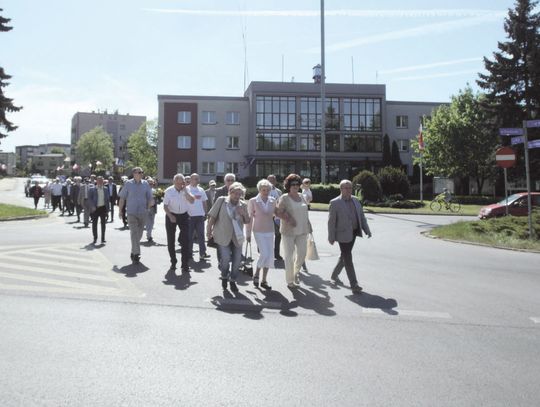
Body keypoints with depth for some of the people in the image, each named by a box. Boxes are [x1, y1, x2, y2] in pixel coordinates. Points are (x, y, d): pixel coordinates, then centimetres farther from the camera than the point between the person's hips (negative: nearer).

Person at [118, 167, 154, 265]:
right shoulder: (128, 183, -2)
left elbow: (150, 197, 10)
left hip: (143, 213, 3)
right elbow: (122, 198, 3)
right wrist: (120, 210, 3)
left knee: (139, 233, 11)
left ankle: (134, 252, 28)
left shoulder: (145, 184, 5)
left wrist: (151, 202, -8)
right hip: (131, 212, -3)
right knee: (134, 233, -10)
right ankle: (136, 254, -9)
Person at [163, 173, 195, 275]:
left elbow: (192, 201, -17)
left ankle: (185, 265, 4)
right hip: (171, 215, 0)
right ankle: (173, 262, 25)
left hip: (183, 216, 1)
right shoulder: (169, 191, -7)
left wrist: (185, 190, -22)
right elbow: (165, 206, -5)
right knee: (170, 241, 7)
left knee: (185, 240, -3)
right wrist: (171, 216, -17)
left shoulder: (186, 190, -3)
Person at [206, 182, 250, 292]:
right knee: (226, 258, -13)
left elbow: (247, 221, 12)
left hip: (237, 237, 4)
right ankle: (224, 276, 18)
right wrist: (209, 230, -6)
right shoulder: (221, 200, -4)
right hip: (223, 236, -4)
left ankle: (233, 281, 27)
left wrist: (244, 214, -8)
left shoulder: (243, 205, 6)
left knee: (237, 260, 6)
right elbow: (212, 216, -1)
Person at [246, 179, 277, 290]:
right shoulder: (253, 201, -6)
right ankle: (256, 275, 9)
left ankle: (264, 280, 18)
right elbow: (249, 218, -2)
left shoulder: (273, 201, 3)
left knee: (270, 256, 5)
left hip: (270, 231, 4)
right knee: (264, 254, -15)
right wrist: (248, 233, -1)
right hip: (259, 232, -4)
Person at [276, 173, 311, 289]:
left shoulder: (301, 196, 10)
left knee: (302, 254, 6)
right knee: (289, 256, 2)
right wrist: (288, 220, -21)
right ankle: (290, 281, 14)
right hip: (289, 231, -5)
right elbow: (278, 212, -8)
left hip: (302, 231, 5)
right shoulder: (284, 198, -7)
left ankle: (295, 272, 34)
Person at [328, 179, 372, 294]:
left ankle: (334, 275, 38)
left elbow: (361, 216, 12)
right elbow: (331, 221, -10)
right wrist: (331, 237, -11)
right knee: (348, 259, -4)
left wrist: (367, 230, 6)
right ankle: (354, 284, 1)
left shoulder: (355, 200, 8)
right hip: (343, 235, -7)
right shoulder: (335, 203, -10)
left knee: (345, 256, 18)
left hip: (353, 233, 7)